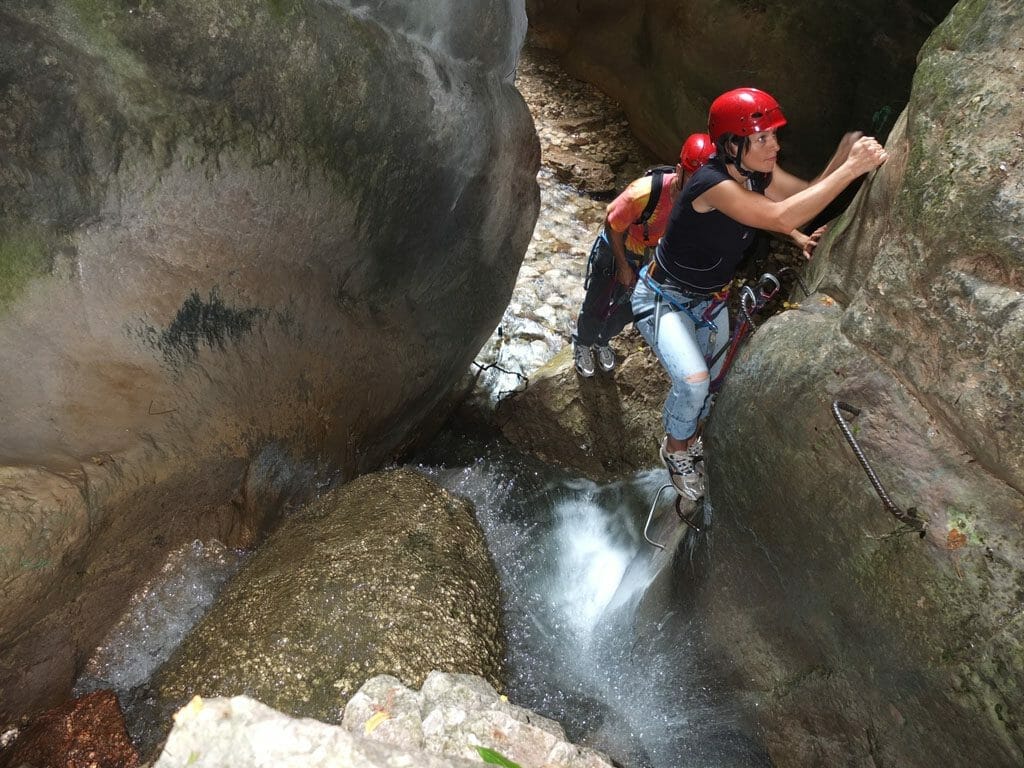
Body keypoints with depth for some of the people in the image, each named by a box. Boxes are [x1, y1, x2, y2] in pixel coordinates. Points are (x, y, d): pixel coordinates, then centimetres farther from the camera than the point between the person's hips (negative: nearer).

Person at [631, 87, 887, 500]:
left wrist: (842, 156, -19)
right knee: (693, 382, -25)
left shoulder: (758, 172, -10)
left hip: (711, 300, 8)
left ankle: (689, 437, 47)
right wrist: (852, 168, -43)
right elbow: (784, 218, -44)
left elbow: (806, 192, 0)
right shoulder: (711, 184, -35)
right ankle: (675, 449, 6)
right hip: (663, 299, -8)